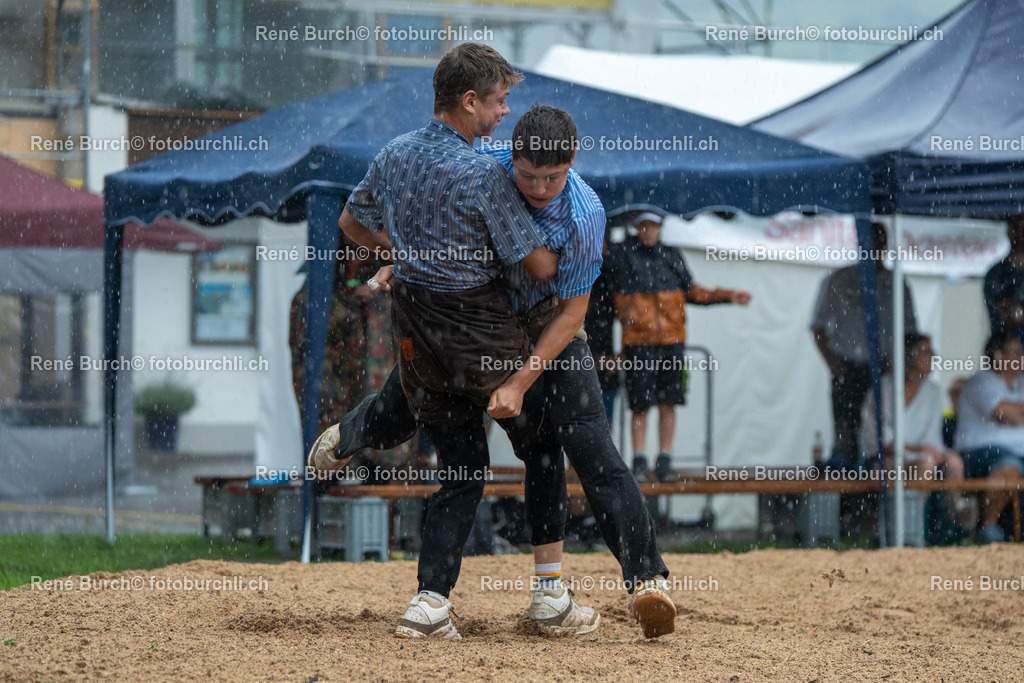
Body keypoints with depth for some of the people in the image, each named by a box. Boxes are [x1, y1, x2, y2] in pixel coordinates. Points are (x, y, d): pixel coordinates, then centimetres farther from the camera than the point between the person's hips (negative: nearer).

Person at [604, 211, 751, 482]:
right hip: (638, 341, -3)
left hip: (672, 340, 3)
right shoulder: (621, 255, 1)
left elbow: (692, 292, 19)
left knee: (667, 404, 2)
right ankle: (639, 462, 6)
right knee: (640, 406, -2)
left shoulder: (671, 256, 12)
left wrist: (728, 296, 13)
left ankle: (664, 462, 8)